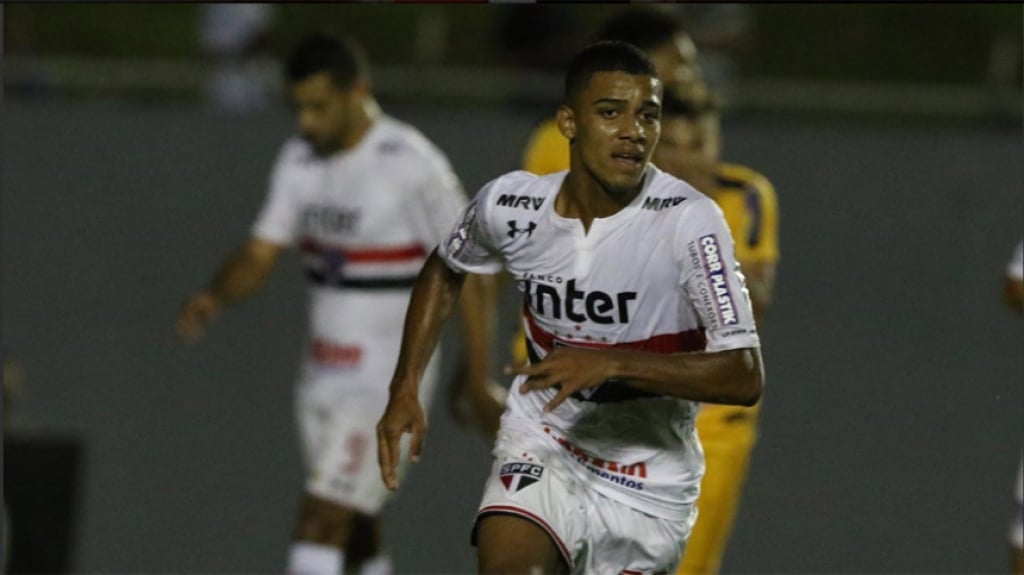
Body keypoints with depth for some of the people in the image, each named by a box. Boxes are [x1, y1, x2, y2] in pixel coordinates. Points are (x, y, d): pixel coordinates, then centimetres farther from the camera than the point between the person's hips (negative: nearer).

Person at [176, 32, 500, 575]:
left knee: (320, 522, -16)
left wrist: (478, 380, -9)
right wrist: (214, 296, -16)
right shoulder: (299, 159, 4)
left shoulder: (412, 165, -17)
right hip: (323, 372, 7)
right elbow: (259, 255, 5)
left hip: (387, 381, -7)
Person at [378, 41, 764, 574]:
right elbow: (445, 271, 15)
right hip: (541, 449, 1)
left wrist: (610, 363, -35)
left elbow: (744, 376, -26)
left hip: (649, 480, -1)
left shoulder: (688, 221, -21)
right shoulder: (510, 204, -9)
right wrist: (406, 387, 5)